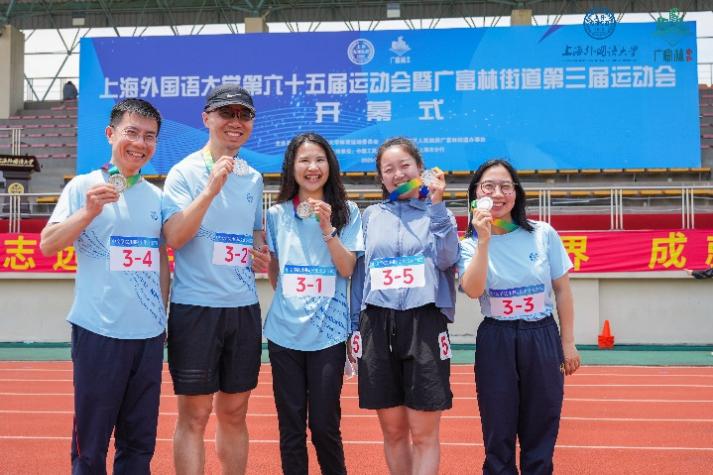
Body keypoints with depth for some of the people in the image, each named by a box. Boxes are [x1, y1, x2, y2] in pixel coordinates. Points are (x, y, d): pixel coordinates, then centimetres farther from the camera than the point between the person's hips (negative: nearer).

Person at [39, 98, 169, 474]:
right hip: (99, 331, -4)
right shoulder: (84, 186, -1)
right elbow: (48, 246, -8)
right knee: (91, 441, 4)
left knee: (140, 441, 11)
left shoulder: (156, 196, 10)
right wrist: (89, 211, -20)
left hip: (149, 333, 4)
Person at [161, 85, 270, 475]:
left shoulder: (253, 178, 11)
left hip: (244, 308, 5)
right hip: (195, 307, -5)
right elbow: (174, 237, -17)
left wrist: (262, 254, 2)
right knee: (194, 415, 1)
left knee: (234, 413, 14)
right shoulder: (185, 172, -5)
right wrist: (212, 188, -23)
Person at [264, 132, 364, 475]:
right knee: (290, 425, 7)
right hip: (285, 330, 2)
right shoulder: (277, 214, 6)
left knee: (324, 424, 1)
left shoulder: (347, 213, 2)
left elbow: (347, 269, -7)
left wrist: (327, 227, -16)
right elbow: (274, 274, 14)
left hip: (328, 332, -2)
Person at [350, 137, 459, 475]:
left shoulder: (437, 213, 8)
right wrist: (354, 328, 10)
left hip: (424, 323, -2)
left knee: (424, 434, -1)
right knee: (392, 431, 9)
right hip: (378, 324, 2)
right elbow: (359, 273, 14)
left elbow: (446, 259, -9)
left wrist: (436, 205, -13)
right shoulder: (371, 216, 14)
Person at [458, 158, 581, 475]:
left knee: (540, 436, 8)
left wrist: (568, 342, 4)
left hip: (542, 338, 1)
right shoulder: (470, 244, -2)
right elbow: (473, 290, -19)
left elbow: (562, 289, 5)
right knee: (498, 437, 6)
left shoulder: (543, 234, -1)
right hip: (495, 341, 0)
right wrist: (484, 240, -22)